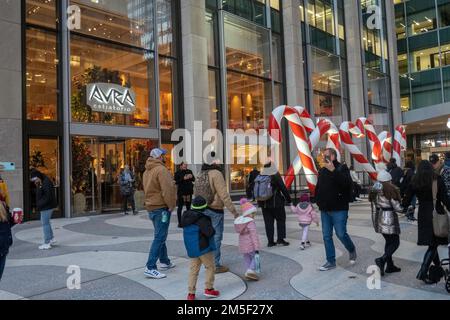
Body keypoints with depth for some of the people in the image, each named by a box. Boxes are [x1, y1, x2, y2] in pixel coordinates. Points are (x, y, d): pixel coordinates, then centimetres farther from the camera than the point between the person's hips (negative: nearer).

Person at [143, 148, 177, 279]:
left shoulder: (147, 171, 13)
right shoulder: (161, 169, -16)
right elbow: (167, 189, -24)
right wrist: (171, 205, -13)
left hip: (151, 207, 10)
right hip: (161, 207, -10)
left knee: (160, 235, 19)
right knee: (159, 237, -8)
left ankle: (164, 261, 30)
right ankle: (150, 268, -9)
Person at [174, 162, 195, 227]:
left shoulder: (189, 171, 8)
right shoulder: (178, 173, -4)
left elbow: (194, 180, 13)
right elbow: (176, 182, -11)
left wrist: (191, 177, -9)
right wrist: (183, 178, -21)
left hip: (189, 192, 4)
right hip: (181, 192, -4)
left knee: (188, 207, 10)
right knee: (180, 207, -1)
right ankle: (179, 222, 4)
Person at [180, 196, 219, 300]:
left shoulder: (186, 217, 5)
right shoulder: (202, 219, -20)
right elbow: (210, 232, -25)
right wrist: (212, 229, -3)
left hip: (191, 248, 8)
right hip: (203, 248, -7)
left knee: (194, 269, 13)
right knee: (210, 267, 9)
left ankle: (191, 293, 13)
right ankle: (208, 289, 11)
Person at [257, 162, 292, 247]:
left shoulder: (259, 177, 3)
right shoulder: (275, 176, -11)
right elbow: (283, 189, -9)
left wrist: (260, 201, 16)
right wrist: (289, 199, 0)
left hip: (264, 203, 4)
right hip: (276, 203, -4)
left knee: (268, 222, 9)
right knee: (281, 220, 11)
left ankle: (270, 241, 10)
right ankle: (280, 239, 7)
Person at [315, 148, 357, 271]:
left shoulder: (342, 168, -6)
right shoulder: (322, 171, 13)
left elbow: (347, 183, -24)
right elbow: (318, 188, 22)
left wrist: (333, 171, -27)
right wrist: (318, 201, 11)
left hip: (339, 209, -6)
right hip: (325, 210, 6)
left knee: (341, 234, -4)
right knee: (326, 236, 6)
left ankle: (352, 250, 27)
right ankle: (331, 262, 16)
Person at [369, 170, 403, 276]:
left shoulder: (374, 190, 9)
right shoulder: (391, 190, -11)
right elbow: (397, 207, -12)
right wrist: (404, 208, 9)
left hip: (378, 218, 7)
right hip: (389, 218, -7)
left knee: (388, 241, 17)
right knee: (395, 242, 1)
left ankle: (390, 266, 18)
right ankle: (382, 260, -19)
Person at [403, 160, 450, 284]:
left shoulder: (414, 182, 0)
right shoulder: (437, 179, -7)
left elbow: (406, 202, -1)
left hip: (423, 216, 3)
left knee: (432, 242, 20)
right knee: (433, 244, 1)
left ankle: (437, 266, 33)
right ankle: (423, 272, -5)